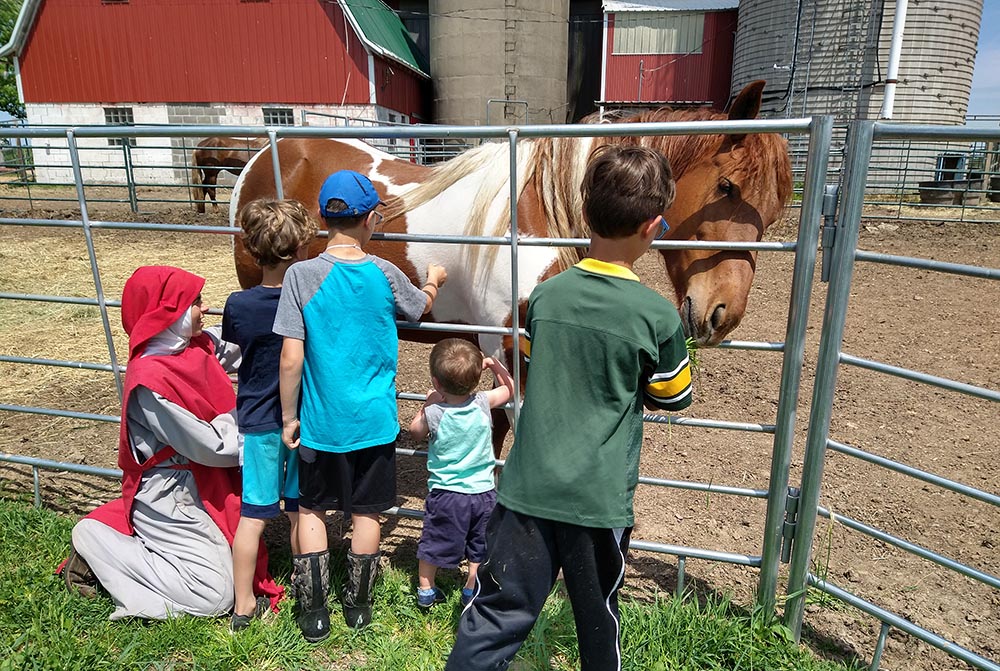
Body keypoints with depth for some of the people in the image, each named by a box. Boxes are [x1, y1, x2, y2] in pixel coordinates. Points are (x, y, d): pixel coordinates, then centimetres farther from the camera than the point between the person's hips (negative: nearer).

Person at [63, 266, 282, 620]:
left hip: (200, 482, 8)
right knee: (215, 594, -5)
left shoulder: (195, 345, -4)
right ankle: (95, 543, 6)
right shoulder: (150, 382, -26)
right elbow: (212, 447, -23)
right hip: (169, 493, -8)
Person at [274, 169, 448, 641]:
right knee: (365, 513, 16)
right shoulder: (385, 274, -9)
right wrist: (433, 281, 35)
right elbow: (421, 306, 13)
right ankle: (358, 605, 32)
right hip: (375, 421, 1)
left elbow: (291, 358, -14)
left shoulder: (301, 275, -13)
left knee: (311, 509, 18)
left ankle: (314, 613, 24)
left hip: (320, 422, -1)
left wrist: (289, 417, -1)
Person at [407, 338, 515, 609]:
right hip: (483, 491, 2)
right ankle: (472, 590, 33)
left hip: (446, 493, -2)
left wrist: (428, 404, 6)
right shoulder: (483, 402, -12)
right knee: (479, 546, 20)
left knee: (433, 543, 18)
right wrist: (494, 364, 6)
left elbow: (415, 431, 4)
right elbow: (510, 388, 9)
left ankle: (425, 590, 32)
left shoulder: (434, 413, -18)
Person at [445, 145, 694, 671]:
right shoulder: (657, 315, -12)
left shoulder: (544, 296, -3)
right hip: (600, 497, -2)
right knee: (598, 620, 21)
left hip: (527, 487, 2)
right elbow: (675, 397, 3)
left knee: (497, 614, 13)